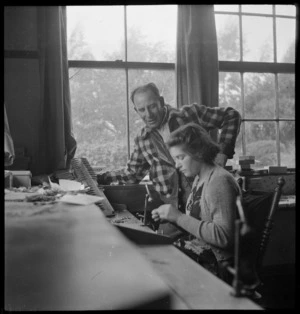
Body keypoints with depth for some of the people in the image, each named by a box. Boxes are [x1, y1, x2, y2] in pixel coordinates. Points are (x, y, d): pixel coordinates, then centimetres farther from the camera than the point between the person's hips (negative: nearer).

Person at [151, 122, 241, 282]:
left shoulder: (220, 181, -18)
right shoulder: (199, 179, 9)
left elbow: (223, 236, -25)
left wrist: (179, 217, -22)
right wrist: (169, 217, -2)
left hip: (213, 262, -8)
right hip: (194, 251, 8)